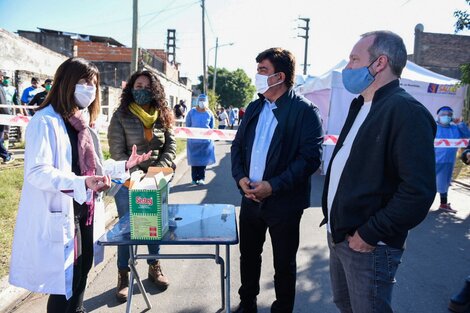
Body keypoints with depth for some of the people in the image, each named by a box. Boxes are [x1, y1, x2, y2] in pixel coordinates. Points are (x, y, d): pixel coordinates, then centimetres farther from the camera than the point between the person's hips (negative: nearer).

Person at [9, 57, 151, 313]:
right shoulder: (45, 121, -15)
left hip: (85, 211, 8)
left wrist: (124, 165, 9)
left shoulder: (80, 122, 13)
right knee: (66, 278, 1)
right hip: (60, 213, -8)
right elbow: (37, 172, -24)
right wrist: (82, 183, -36)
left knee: (82, 270, 19)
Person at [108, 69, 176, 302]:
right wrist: (137, 174, -20)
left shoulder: (163, 116, 3)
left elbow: (171, 146, 3)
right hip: (129, 183, -3)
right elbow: (117, 151, -10)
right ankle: (123, 276, 24)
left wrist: (158, 170, -12)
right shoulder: (121, 116, -6)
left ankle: (154, 267, 35)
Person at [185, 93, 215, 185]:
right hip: (193, 140, 0)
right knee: (194, 160, 5)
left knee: (203, 160, 3)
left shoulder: (209, 113, 4)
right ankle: (194, 178, 14)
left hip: (205, 140, 1)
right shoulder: (192, 112, 1)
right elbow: (188, 125, 7)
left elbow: (211, 127, 11)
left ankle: (201, 178, 12)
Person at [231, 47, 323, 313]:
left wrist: (274, 186, -22)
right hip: (250, 197, 6)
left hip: (283, 202, -6)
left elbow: (311, 157, -17)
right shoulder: (254, 108, 10)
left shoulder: (305, 111, -11)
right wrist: (240, 177, -5)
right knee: (248, 255, 21)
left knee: (284, 264, 12)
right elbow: (238, 145, 12)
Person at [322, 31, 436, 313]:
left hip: (368, 245, -8)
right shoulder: (361, 106, 11)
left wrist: (370, 234, -19)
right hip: (339, 235, 9)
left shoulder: (406, 111, -18)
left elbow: (419, 190, -25)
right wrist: (334, 221, 12)